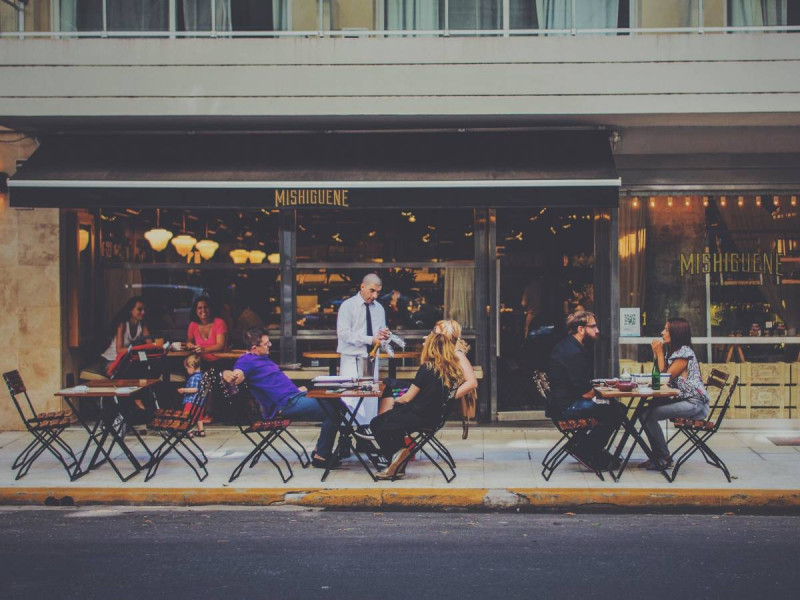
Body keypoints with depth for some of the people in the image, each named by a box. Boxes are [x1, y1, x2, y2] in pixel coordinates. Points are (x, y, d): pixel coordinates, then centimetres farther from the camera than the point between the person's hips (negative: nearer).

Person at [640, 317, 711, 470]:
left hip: (695, 404, -10)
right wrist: (657, 353, 10)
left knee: (648, 415, -21)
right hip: (684, 400, 10)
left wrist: (660, 353, -5)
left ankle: (663, 459, -10)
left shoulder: (685, 353, -12)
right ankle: (658, 456, 6)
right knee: (646, 411, 4)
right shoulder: (676, 352, 18)